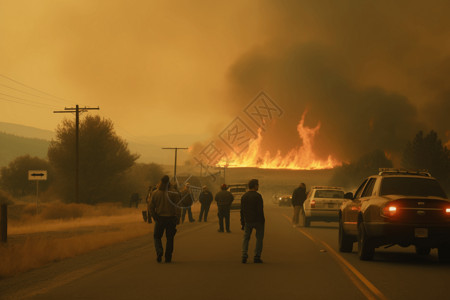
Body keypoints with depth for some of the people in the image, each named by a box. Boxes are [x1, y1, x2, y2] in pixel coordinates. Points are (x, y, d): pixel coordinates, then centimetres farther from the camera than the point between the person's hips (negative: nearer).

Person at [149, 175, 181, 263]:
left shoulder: (155, 193, -3)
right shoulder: (174, 193, -9)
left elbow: (151, 207, 0)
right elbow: (177, 207, -10)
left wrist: (155, 218, 9)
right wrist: (177, 219, -5)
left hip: (159, 218, 1)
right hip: (171, 218, -1)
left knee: (157, 236, 14)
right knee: (170, 238, 10)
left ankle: (159, 251, -10)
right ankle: (168, 257, 10)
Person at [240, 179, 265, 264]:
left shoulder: (244, 196, 6)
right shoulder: (257, 196, -11)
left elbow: (242, 211, 8)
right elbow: (260, 210, -13)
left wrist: (243, 222, 13)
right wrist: (263, 221, -6)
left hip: (247, 221, 4)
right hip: (257, 221, -4)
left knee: (246, 238, 11)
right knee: (259, 238, 6)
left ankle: (244, 256, -2)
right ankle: (257, 257, 2)